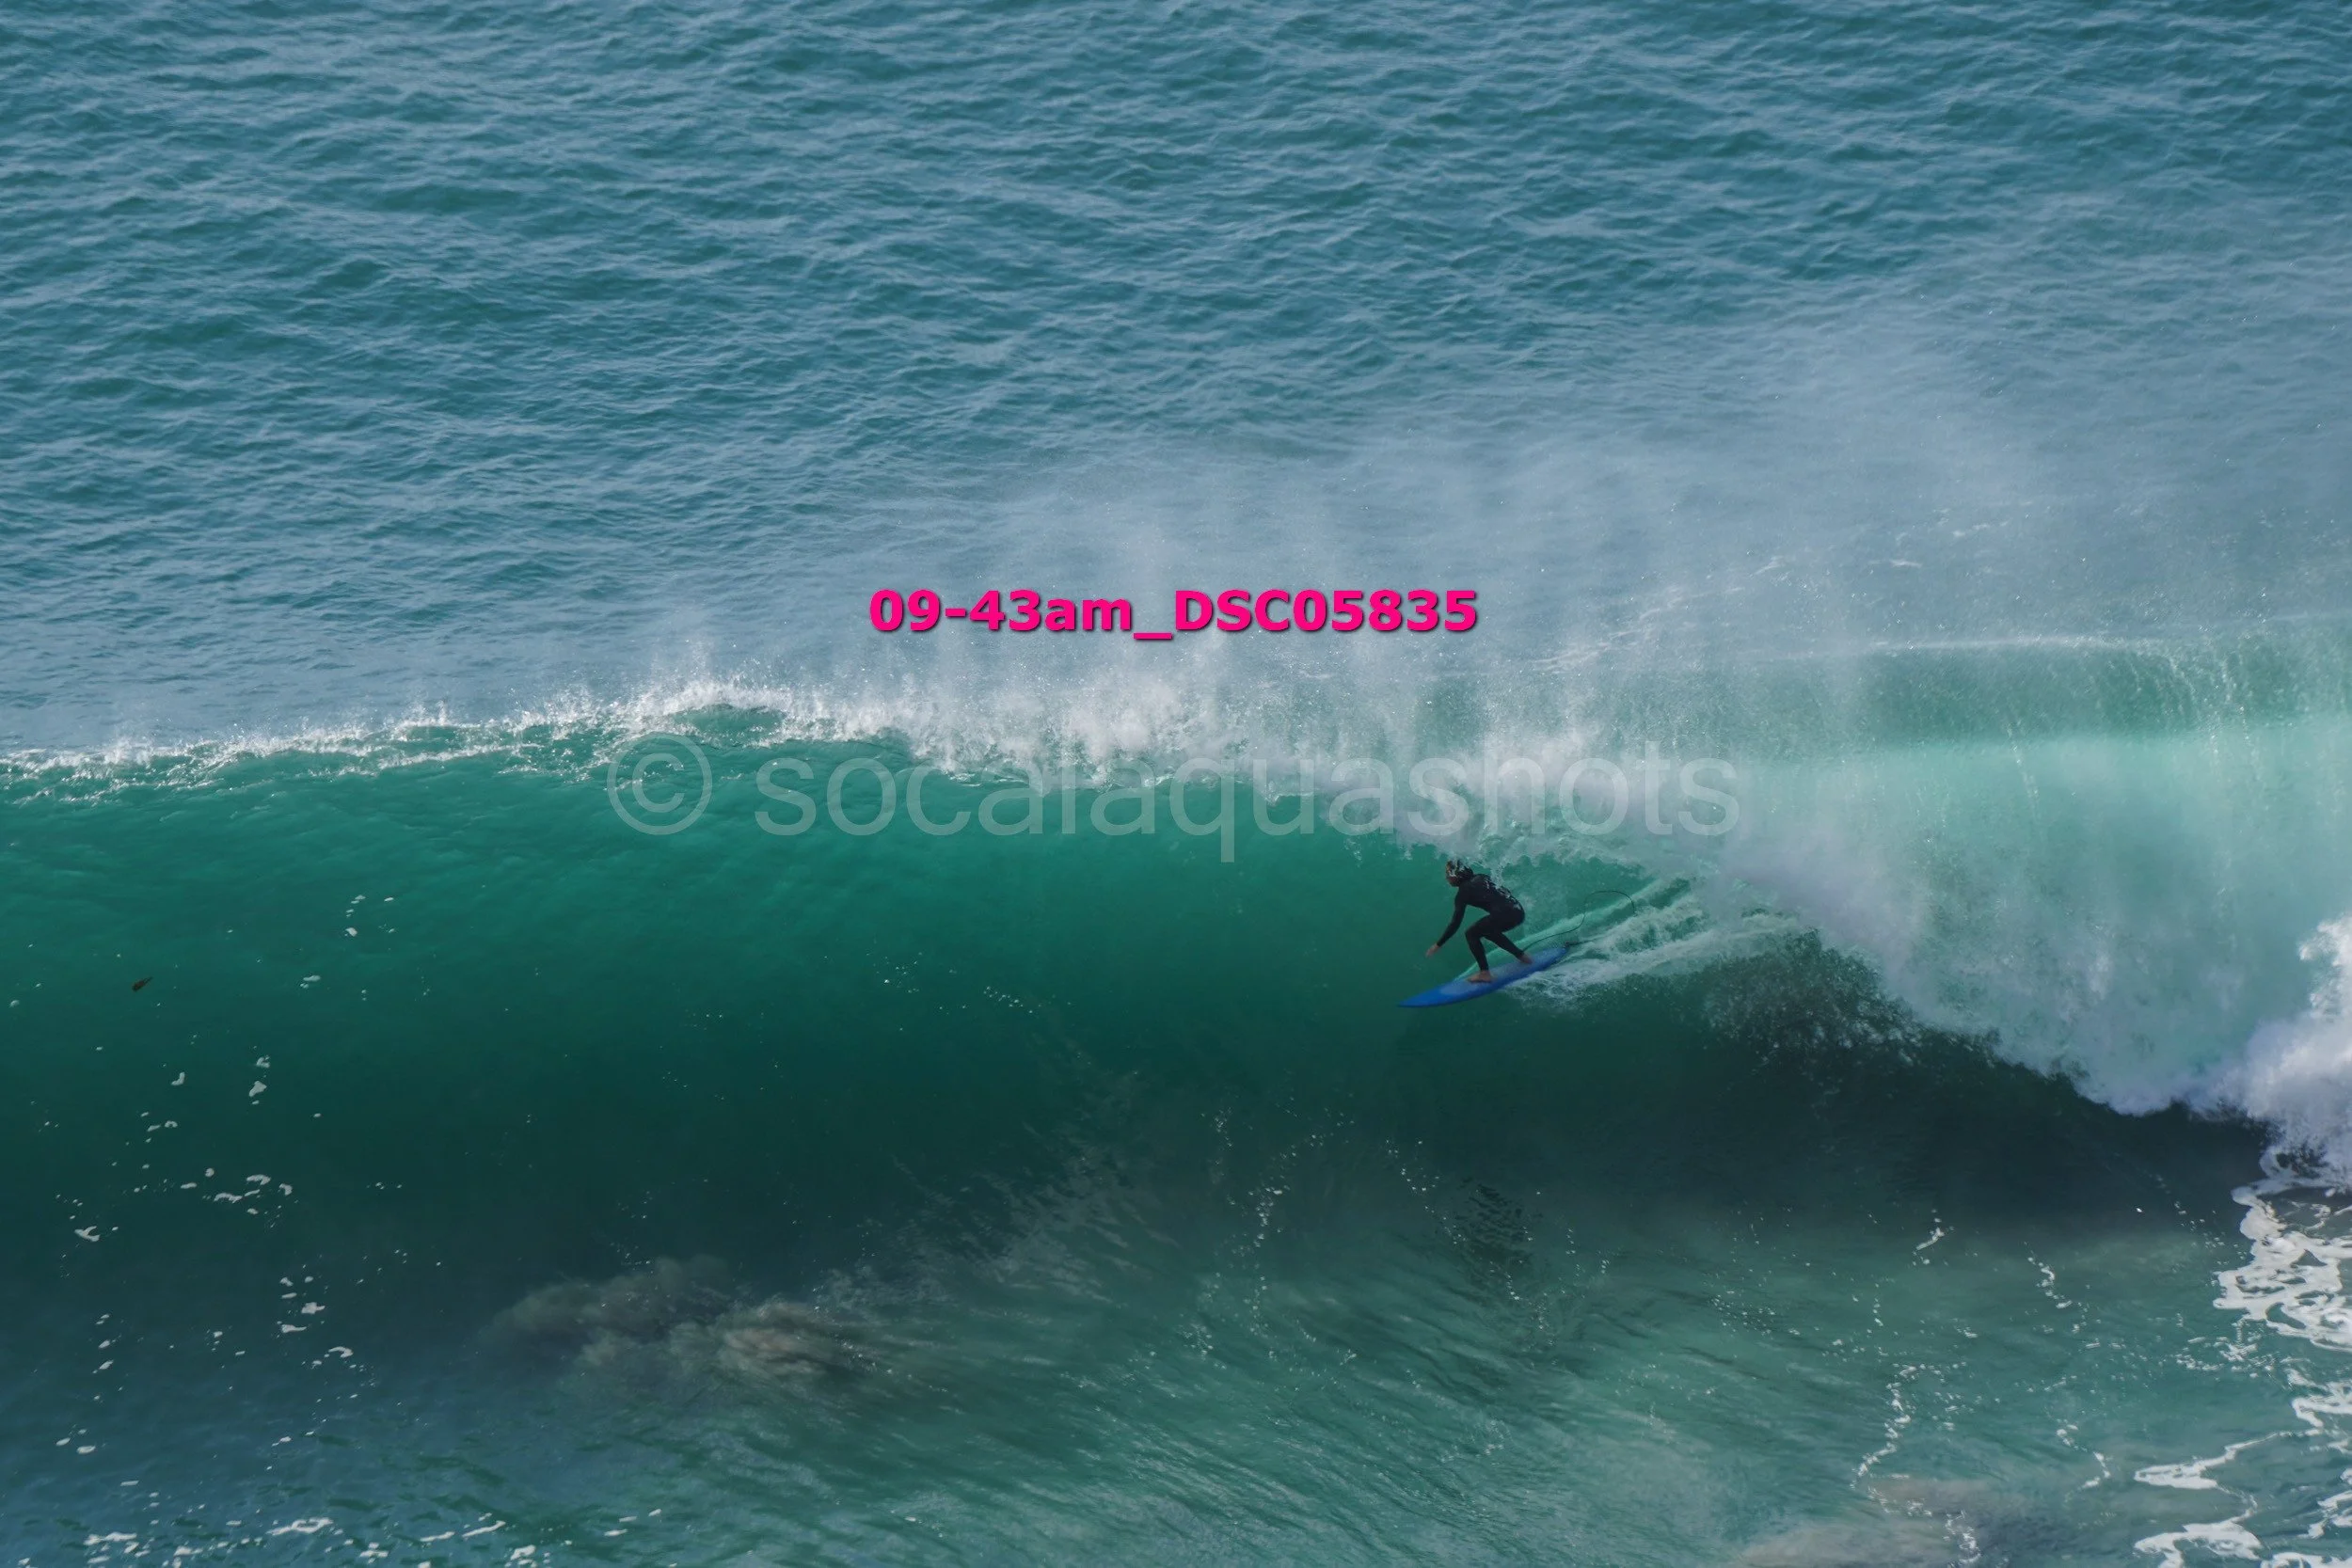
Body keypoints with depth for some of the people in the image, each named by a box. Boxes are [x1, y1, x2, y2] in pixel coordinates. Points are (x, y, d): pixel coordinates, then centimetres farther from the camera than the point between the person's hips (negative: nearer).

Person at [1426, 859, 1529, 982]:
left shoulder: (1463, 891, -1)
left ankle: (1485, 974, -4)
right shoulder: (1479, 877, 19)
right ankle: (1521, 956, 37)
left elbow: (1455, 923, -4)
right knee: (1488, 931, 31)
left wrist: (1438, 944, 1)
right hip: (1519, 912, 8)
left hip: (1505, 914, -8)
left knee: (1471, 934, 3)